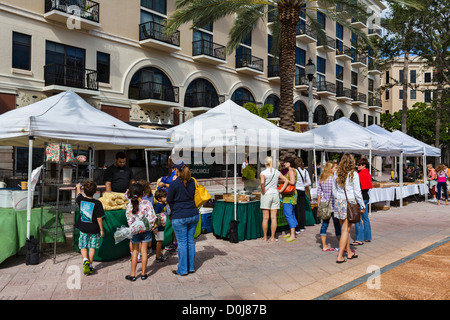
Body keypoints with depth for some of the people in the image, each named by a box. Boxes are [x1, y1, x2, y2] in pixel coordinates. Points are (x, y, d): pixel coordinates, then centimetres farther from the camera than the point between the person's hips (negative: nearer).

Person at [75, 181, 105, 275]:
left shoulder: (81, 200, -8)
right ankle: (90, 265, 17)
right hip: (94, 229, -2)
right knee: (92, 247, 12)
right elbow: (99, 218, -13)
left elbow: (79, 195, 19)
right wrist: (101, 230, -3)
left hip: (83, 228, 2)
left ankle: (85, 260, -8)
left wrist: (78, 187, 40)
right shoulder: (97, 203, -17)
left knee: (83, 247, 15)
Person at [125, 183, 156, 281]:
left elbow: (129, 221, -10)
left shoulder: (129, 205, -8)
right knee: (144, 251, 10)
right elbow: (152, 217, -16)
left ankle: (133, 274, 17)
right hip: (146, 231, -1)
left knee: (135, 252, 12)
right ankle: (143, 273, 18)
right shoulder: (147, 203, -13)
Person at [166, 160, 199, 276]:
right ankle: (191, 267, 24)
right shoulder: (192, 182, 2)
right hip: (193, 214, 6)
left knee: (182, 243, 4)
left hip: (180, 217, -5)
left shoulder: (174, 184, -14)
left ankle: (182, 270, 14)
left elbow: (169, 200, -5)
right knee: (191, 241, 14)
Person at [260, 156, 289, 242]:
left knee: (265, 218, 5)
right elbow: (286, 181, 5)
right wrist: (280, 190, 4)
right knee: (273, 218, 6)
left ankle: (265, 237, 13)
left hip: (266, 194, -3)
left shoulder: (263, 173, -9)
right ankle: (272, 237, 9)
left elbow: (262, 182, -26)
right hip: (275, 194, 3)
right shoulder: (277, 172, 5)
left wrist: (263, 191, -12)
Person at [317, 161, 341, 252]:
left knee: (324, 224, 10)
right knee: (338, 225, 2)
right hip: (333, 205, -6)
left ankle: (324, 246, 16)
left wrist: (319, 204, 18)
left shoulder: (321, 178, 6)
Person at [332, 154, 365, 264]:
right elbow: (357, 192, -8)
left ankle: (349, 252, 28)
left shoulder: (336, 174, 4)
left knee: (344, 229, 15)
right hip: (349, 203, -5)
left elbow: (334, 191, 9)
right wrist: (362, 205, 2)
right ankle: (340, 256, 3)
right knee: (345, 230, 2)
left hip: (338, 202, 5)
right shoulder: (353, 174, -10)